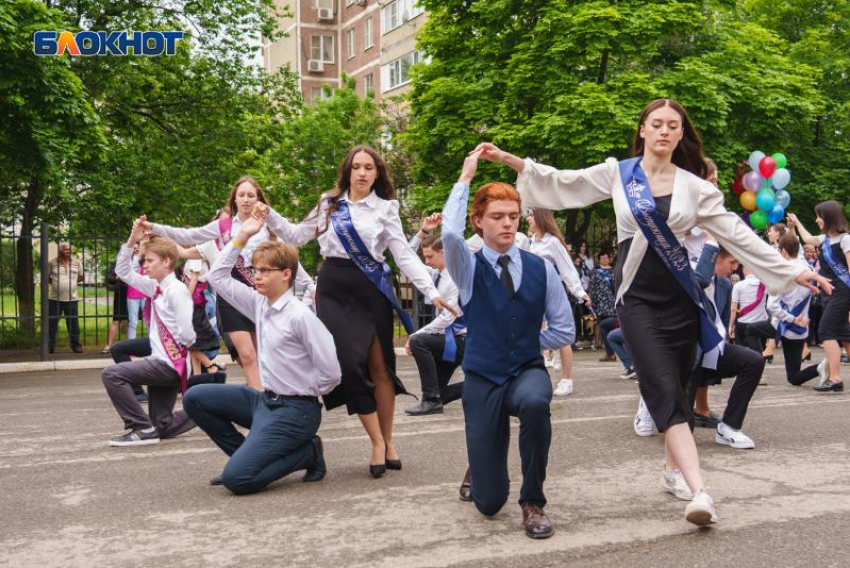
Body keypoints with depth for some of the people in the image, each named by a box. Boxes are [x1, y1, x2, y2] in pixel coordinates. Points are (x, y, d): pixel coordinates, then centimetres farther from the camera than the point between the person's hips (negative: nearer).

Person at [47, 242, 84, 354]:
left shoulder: (77, 263, 5)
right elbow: (47, 277, 11)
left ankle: (76, 345, 14)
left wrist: (71, 282, 4)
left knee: (73, 324, 6)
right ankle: (49, 347, 9)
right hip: (55, 299, -1)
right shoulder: (52, 263, 0)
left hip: (72, 299, 1)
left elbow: (81, 277, 14)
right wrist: (55, 283, 2)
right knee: (51, 324, 3)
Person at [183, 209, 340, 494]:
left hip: (295, 410, -8)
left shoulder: (300, 316, -18)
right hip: (265, 399, 8)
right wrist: (241, 237, 3)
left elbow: (331, 374, -18)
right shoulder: (259, 304, 5)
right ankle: (247, 456, 10)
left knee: (237, 478, -19)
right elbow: (218, 277, 11)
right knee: (195, 398, 4)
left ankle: (307, 452, 2)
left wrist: (305, 395, -2)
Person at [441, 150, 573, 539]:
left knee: (534, 401, -40)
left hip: (527, 372, 1)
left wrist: (524, 344, 2)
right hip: (482, 379, 0)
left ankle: (533, 503, -16)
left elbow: (565, 331, 4)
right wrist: (465, 178, -19)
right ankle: (481, 468, 42)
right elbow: (450, 234, -26)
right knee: (488, 503, 1)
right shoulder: (469, 268, -3)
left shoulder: (540, 269, 1)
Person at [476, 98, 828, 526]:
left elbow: (737, 234, 6)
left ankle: (675, 467, 28)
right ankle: (699, 492, -22)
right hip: (637, 297, -2)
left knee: (675, 388, 8)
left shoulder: (694, 186, 5)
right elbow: (561, 183, 8)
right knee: (664, 390, -14)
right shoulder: (618, 173, 4)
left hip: (680, 297, 2)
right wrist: (507, 159, 3)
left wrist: (792, 271, 3)